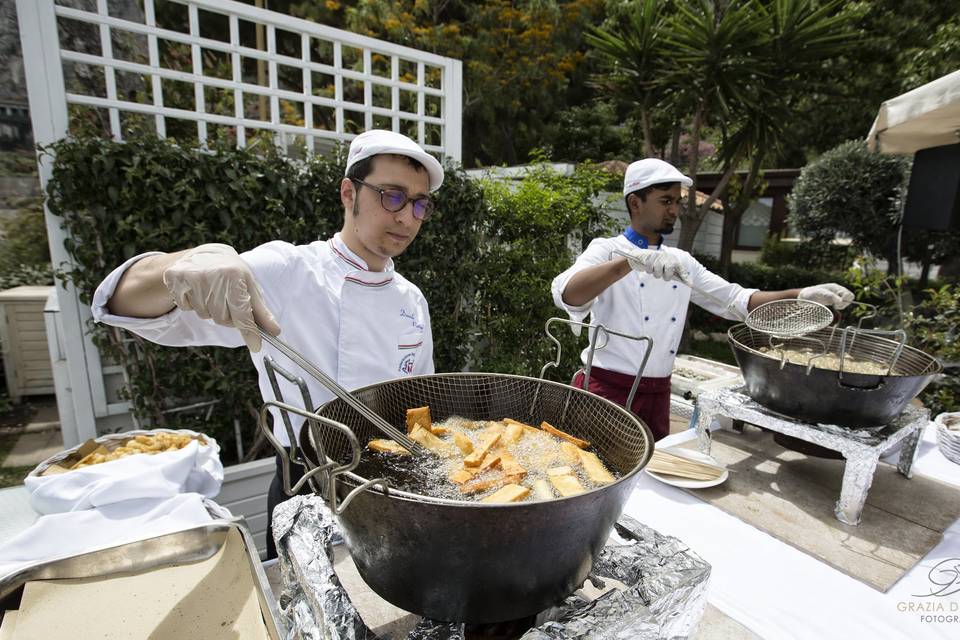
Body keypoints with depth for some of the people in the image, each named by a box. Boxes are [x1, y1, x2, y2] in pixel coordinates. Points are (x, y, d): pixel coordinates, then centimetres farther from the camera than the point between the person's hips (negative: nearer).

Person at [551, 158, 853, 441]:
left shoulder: (681, 261, 11)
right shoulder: (607, 250, -8)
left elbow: (736, 300, 14)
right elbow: (567, 294, -28)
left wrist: (801, 295, 1)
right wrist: (634, 260, -38)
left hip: (658, 393, 6)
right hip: (607, 389, -6)